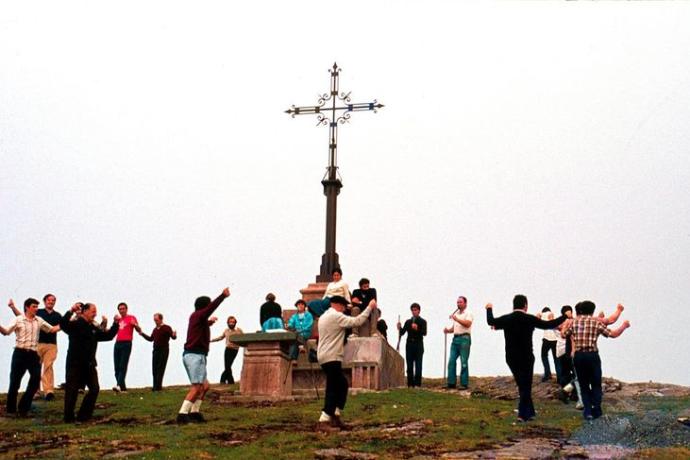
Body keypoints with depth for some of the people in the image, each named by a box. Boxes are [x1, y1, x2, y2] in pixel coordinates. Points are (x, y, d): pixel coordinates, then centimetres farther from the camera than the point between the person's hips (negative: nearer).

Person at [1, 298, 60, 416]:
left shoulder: (39, 320, 9)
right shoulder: (18, 320, -3)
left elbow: (52, 329, 19)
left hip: (33, 354, 4)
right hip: (20, 353, -4)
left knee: (36, 379, -3)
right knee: (15, 381, 1)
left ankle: (23, 408, 9)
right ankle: (11, 409, 16)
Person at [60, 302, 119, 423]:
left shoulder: (94, 328, 15)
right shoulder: (75, 324, -8)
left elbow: (108, 336, 20)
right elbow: (63, 324, -27)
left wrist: (116, 324, 9)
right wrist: (71, 311, -41)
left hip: (89, 364, 7)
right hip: (75, 363, -7)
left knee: (94, 389, 2)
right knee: (72, 390, -2)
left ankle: (83, 416, 10)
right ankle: (68, 417, 8)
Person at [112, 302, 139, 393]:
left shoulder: (131, 318, 3)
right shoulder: (118, 319, 20)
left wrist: (135, 325, -26)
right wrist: (115, 321, 5)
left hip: (126, 344, -6)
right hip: (117, 343, 6)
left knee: (123, 366, -15)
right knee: (117, 367, 3)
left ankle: (119, 385, -26)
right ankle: (123, 387, 7)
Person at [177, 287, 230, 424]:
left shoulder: (196, 317, 20)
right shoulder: (198, 315, -7)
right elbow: (211, 308, -27)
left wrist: (209, 322, 53)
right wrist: (223, 296, -34)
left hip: (191, 355, 10)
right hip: (195, 355, -10)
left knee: (204, 386, 13)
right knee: (196, 387, -12)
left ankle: (194, 412, 13)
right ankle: (183, 414, -15)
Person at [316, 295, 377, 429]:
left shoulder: (324, 317, 19)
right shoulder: (336, 316, -12)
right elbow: (357, 321, -16)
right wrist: (369, 307, -8)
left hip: (325, 357, 10)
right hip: (332, 357, -10)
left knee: (342, 384, 14)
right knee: (333, 389, -8)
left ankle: (336, 415, 12)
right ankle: (324, 420, -11)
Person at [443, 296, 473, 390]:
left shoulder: (468, 313, -1)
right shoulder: (456, 314, 23)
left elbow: (467, 324, -18)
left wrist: (456, 319, -22)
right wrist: (448, 330, 8)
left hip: (464, 338, -7)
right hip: (455, 338, 7)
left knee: (464, 362, -7)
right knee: (451, 361, 1)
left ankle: (464, 384, -4)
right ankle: (451, 383, 4)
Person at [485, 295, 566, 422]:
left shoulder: (506, 319, -3)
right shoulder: (530, 319, -12)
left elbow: (490, 321, 12)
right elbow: (549, 325, -7)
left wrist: (489, 309, 31)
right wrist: (564, 316, 6)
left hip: (511, 358, 4)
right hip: (526, 358, -4)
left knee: (522, 385, 17)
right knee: (526, 385, 5)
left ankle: (529, 412, 22)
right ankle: (523, 414, 1)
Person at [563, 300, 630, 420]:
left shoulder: (574, 321, 6)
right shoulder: (596, 321, 0)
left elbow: (564, 335, 14)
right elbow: (613, 334, 1)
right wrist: (624, 326, 17)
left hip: (578, 356, 2)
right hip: (592, 355, -2)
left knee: (583, 385, 12)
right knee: (596, 384, 13)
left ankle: (587, 411, 6)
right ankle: (596, 410, 11)